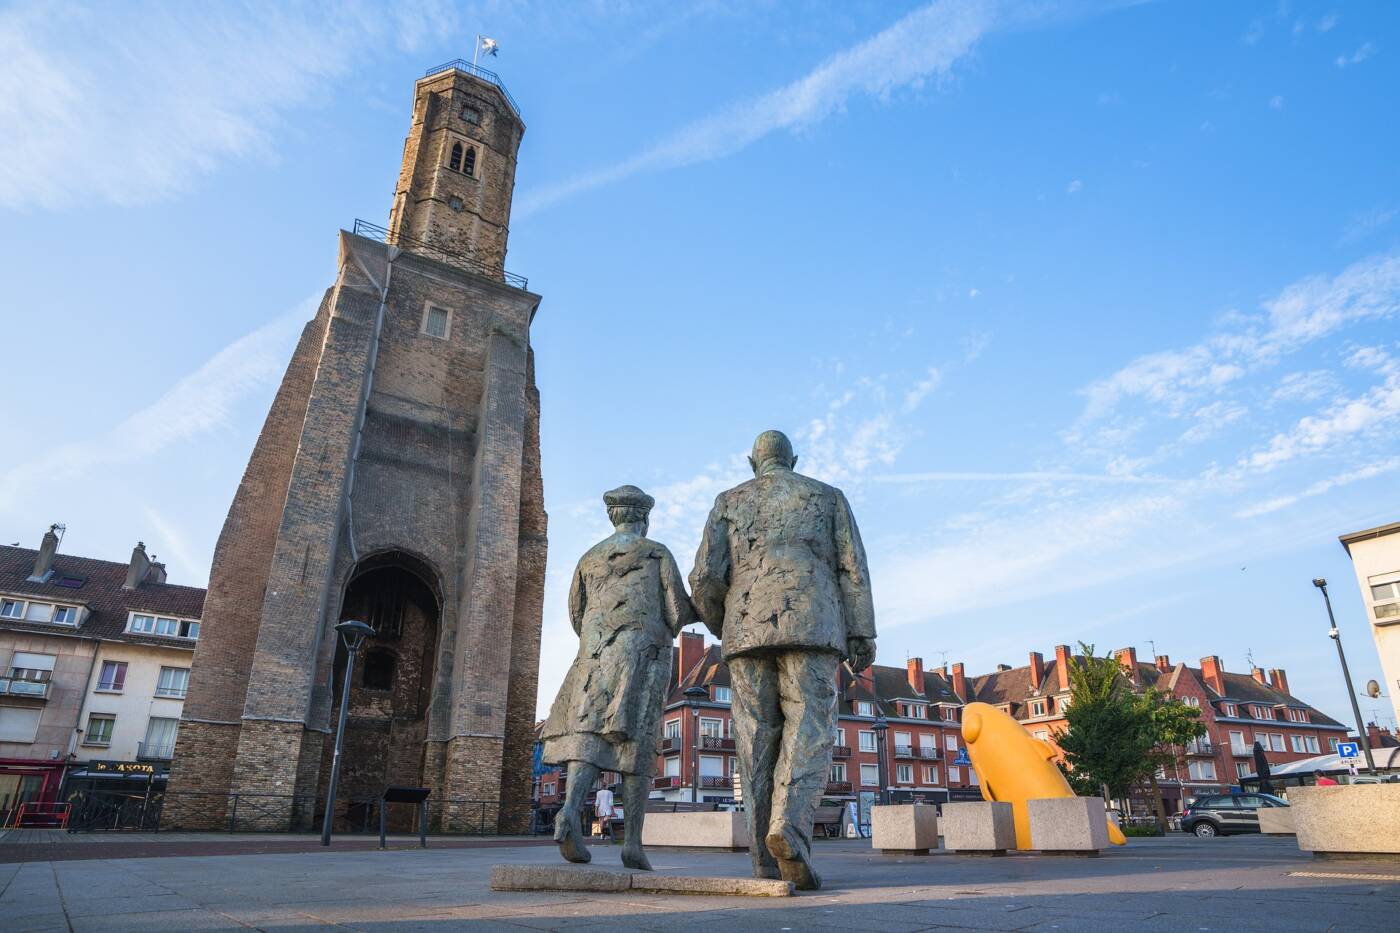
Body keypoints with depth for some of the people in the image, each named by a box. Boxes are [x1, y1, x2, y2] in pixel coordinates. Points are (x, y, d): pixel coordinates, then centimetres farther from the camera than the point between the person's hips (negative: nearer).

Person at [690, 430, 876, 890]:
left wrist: (720, 627, 21)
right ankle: (789, 830, -26)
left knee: (758, 744, 4)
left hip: (749, 630, 1)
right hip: (810, 627, -1)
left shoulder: (729, 502, 17)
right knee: (807, 737, -4)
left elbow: (706, 577, 4)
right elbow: (852, 569, 6)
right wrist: (862, 636, 4)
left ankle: (768, 859, 0)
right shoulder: (827, 496, 18)